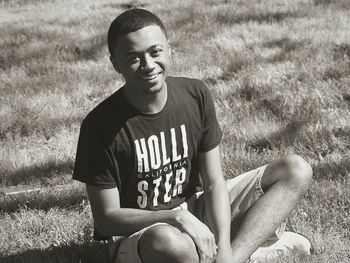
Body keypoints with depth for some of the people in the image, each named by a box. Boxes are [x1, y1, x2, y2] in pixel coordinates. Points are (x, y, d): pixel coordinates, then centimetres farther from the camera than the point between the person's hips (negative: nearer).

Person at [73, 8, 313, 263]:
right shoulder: (100, 125, -18)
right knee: (169, 242, -43)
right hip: (138, 231, -5)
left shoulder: (195, 95, -7)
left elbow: (213, 182, -6)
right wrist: (176, 217, -28)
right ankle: (256, 241, -15)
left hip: (197, 208, 5)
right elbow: (106, 218, -14)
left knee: (297, 170, -9)